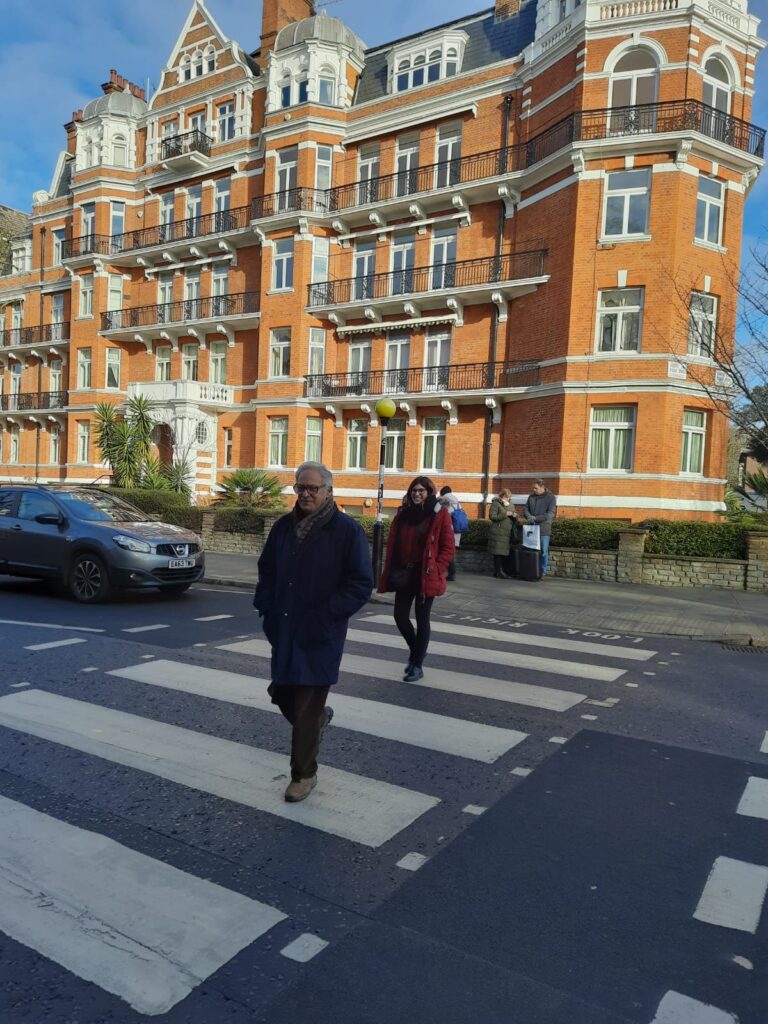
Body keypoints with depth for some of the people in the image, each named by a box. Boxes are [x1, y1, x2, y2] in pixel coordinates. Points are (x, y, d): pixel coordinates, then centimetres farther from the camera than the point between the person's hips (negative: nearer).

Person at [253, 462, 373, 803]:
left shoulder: (347, 530, -10)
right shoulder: (284, 527, 7)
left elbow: (361, 584, -11)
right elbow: (266, 571, 17)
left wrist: (325, 616, -16)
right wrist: (266, 608, 4)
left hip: (321, 636, -6)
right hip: (283, 631, 6)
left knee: (306, 708, 1)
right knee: (281, 694, 16)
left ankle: (303, 774, 20)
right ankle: (319, 716, 47)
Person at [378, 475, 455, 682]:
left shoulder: (440, 514, -6)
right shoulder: (403, 514, 7)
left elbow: (449, 548, -7)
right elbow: (392, 545, 9)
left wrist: (436, 570, -14)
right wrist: (390, 573, 3)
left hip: (426, 576, -4)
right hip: (404, 574, 5)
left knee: (422, 619, 3)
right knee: (400, 616, 6)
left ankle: (417, 665, 16)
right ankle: (416, 651, 33)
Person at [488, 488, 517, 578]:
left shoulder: (511, 505, 20)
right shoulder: (496, 504, -2)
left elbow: (515, 519, 24)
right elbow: (492, 516, -11)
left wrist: (515, 516, -1)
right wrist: (505, 514, -16)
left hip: (508, 533, 7)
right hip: (498, 533, -7)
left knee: (505, 552, 3)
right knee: (498, 552, -8)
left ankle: (497, 572, 9)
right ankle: (499, 572, -5)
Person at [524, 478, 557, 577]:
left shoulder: (550, 497, -4)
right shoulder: (531, 496, 10)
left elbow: (550, 514, -12)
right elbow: (526, 509, 13)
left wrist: (536, 518, -18)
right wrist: (529, 517, -10)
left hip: (544, 529, -4)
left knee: (543, 551, 1)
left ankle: (543, 572, 9)